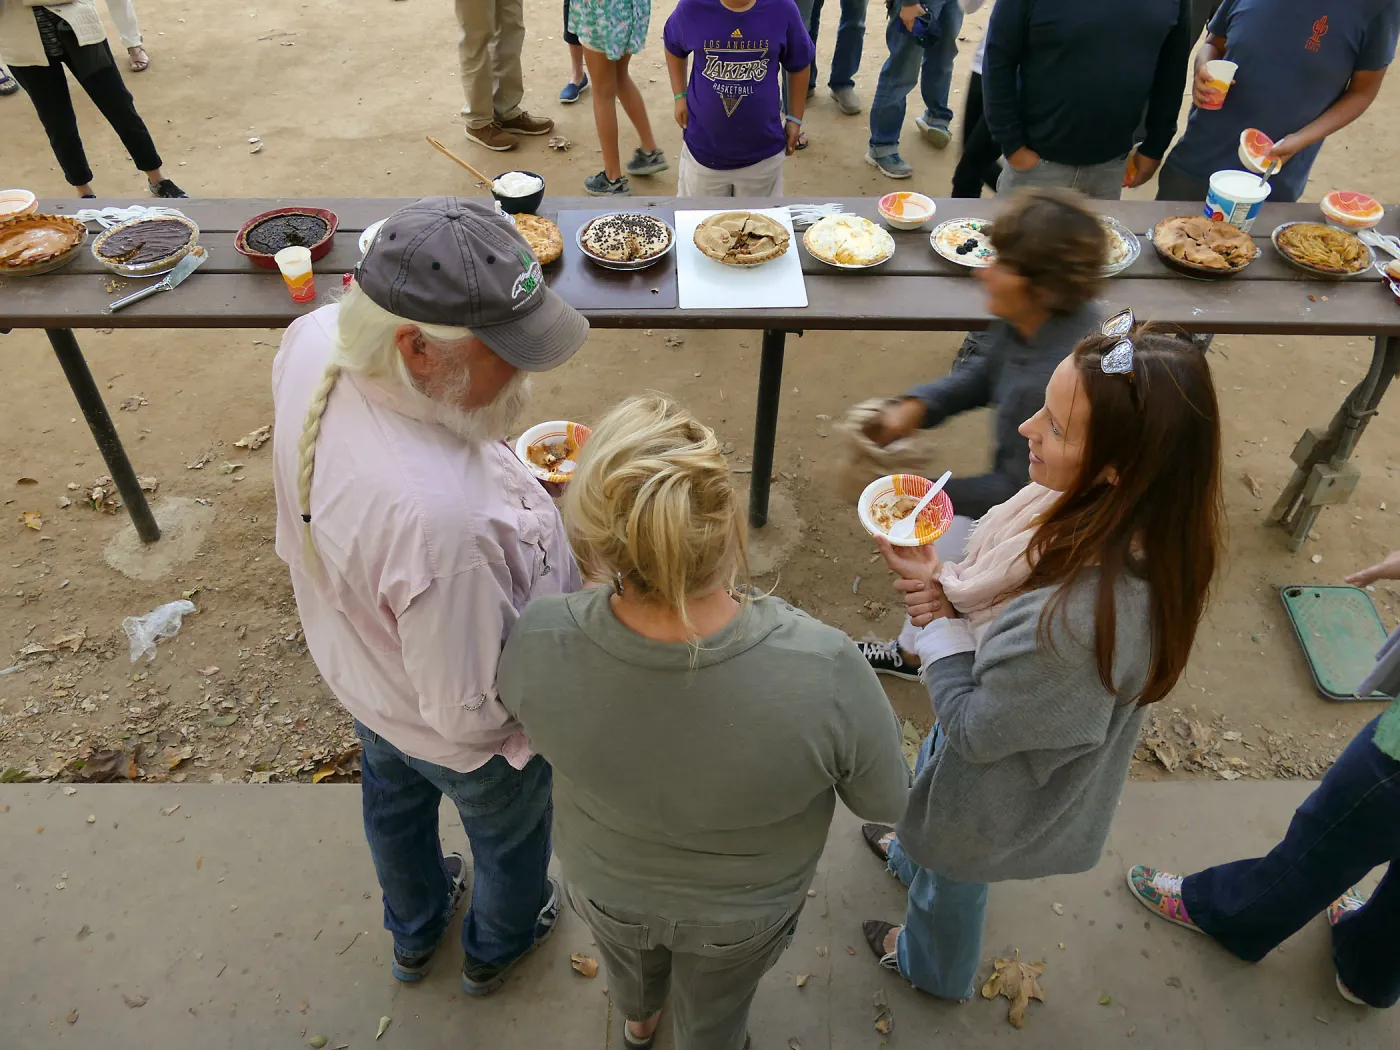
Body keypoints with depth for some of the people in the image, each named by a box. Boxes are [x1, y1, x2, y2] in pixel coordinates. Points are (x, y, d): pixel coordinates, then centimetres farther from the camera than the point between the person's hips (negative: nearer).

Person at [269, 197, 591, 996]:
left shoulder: (312, 340, -26)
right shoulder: (443, 516, -49)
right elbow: (471, 715, -33)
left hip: (360, 666, 7)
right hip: (472, 744, -6)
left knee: (394, 796, 35)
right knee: (510, 840, 28)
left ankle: (415, 931, 68)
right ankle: (497, 946, 63)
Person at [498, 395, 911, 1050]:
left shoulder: (538, 643, -37)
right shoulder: (825, 674, -42)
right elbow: (885, 801, -20)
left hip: (603, 884, 2)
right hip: (744, 910, -2)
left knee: (629, 961, 40)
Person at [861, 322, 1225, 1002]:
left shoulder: (1075, 620, -48)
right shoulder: (1143, 535, -22)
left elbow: (972, 728, -30)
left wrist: (935, 605, -21)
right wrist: (954, 591, -20)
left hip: (995, 802, -6)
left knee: (950, 884, 29)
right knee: (934, 810, 38)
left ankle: (930, 967, 63)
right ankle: (911, 856, 72)